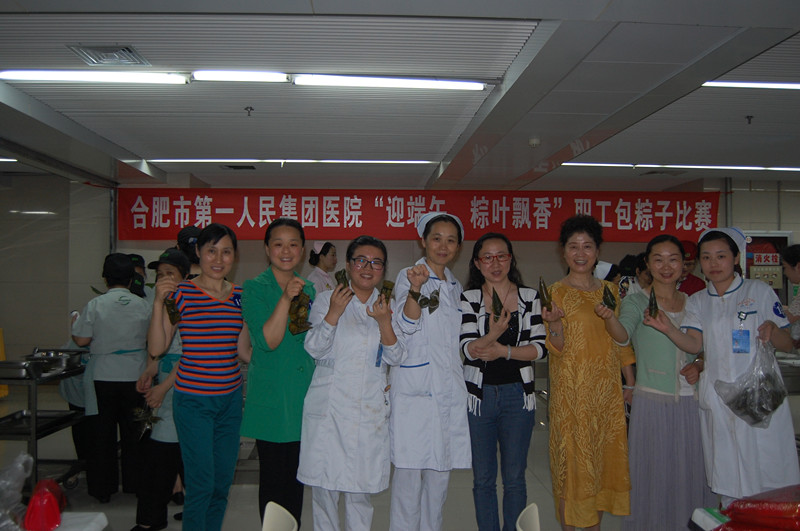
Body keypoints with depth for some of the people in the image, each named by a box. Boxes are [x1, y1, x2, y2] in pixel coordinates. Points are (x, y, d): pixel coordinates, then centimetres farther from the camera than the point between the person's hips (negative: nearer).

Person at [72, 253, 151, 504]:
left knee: (103, 433, 9)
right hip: (135, 377, 2)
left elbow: (81, 340, -8)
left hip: (104, 377, -1)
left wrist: (74, 323, 12)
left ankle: (103, 489, 17)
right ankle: (133, 483, 22)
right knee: (132, 433, 13)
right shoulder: (143, 305, -4)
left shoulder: (95, 305, -9)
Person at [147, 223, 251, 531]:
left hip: (230, 398, 5)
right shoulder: (181, 293, -7)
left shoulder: (240, 296, 6)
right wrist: (158, 303, -19)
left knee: (223, 482, 14)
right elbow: (156, 348, -9)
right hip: (193, 401, -5)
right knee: (201, 484, -1)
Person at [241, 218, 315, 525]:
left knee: (297, 477, 14)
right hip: (270, 400, -5)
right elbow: (268, 341, -19)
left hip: (303, 397, 5)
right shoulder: (254, 288, -7)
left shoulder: (308, 289, 11)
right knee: (273, 479, 3)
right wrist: (286, 298, -25)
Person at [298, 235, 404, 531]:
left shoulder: (387, 306, 9)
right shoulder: (326, 300, 2)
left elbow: (395, 358, 1)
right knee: (324, 487, 4)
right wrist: (333, 314, -19)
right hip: (329, 405, -1)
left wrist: (384, 323, -16)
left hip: (371, 409, 2)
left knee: (361, 489, 6)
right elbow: (314, 349, -5)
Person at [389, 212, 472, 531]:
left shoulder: (455, 286, 16)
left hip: (449, 390, 6)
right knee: (410, 470, -3)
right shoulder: (408, 276, -2)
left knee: (440, 470, 11)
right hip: (414, 389, -6)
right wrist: (416, 289, -30)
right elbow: (406, 327, -16)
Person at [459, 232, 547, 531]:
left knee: (515, 478, 9)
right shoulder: (468, 299, -2)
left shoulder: (529, 297, 2)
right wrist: (494, 333, -31)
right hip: (479, 395, 0)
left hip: (518, 395, 1)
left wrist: (504, 351, -17)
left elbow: (541, 348, -3)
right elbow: (468, 349, -13)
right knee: (483, 478, 11)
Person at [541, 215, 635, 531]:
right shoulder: (556, 292, -4)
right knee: (572, 457, 0)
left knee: (604, 455, 10)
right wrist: (554, 323, -28)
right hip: (571, 389, -5)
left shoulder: (609, 290, 10)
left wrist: (630, 379, 11)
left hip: (607, 388, 5)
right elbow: (557, 348, -9)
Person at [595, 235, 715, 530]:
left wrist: (699, 365, -4)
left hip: (691, 400, 4)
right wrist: (609, 317, -42)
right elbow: (623, 336, -21)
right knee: (653, 471, 3)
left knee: (692, 470, 11)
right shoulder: (636, 301, -3)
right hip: (651, 402, -4)